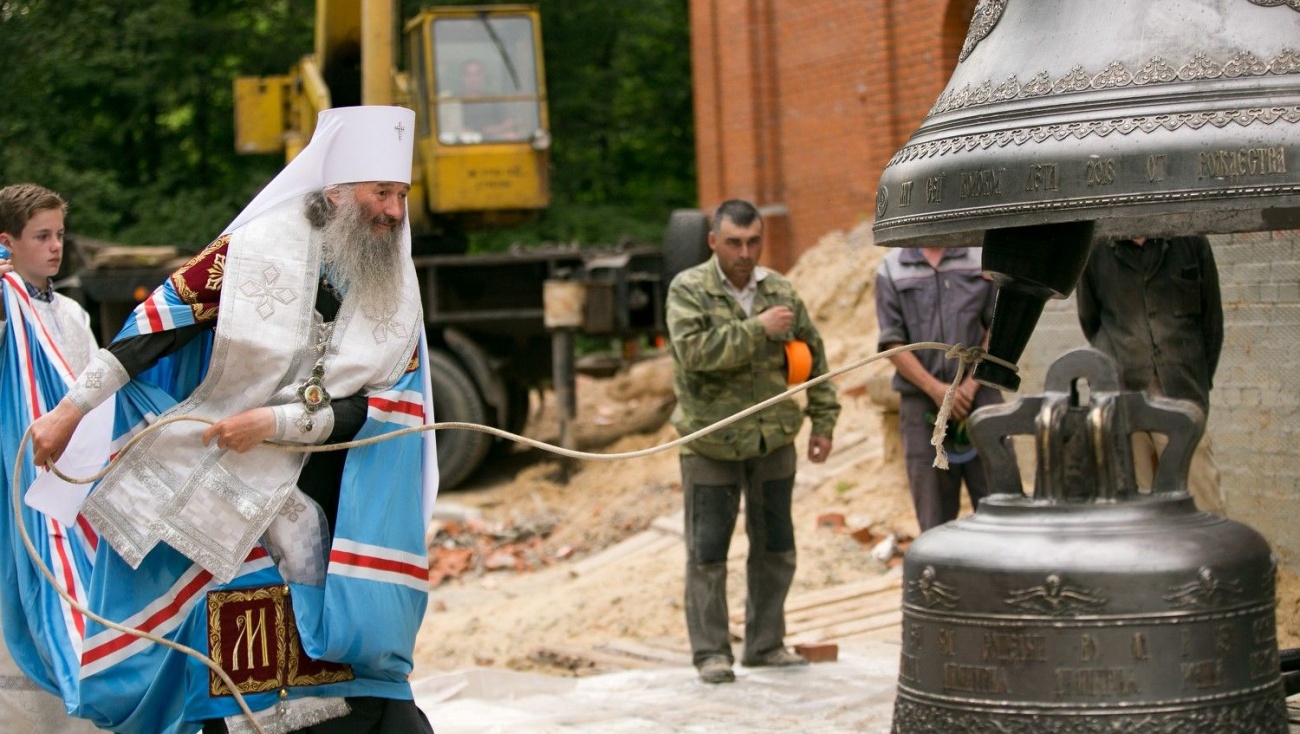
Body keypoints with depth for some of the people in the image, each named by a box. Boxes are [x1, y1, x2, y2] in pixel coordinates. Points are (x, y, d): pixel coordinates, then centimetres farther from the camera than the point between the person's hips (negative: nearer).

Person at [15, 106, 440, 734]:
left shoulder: (400, 293, 3)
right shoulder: (259, 250, -7)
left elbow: (380, 407, -4)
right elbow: (156, 323, -6)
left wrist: (276, 421, -16)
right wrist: (73, 407, -7)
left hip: (325, 506, 3)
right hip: (222, 490, -3)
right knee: (240, 667, -4)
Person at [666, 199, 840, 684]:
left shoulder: (780, 292, 3)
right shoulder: (688, 290, -9)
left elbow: (813, 358, 10)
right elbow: (693, 350, -25)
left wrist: (823, 421, 7)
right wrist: (757, 329, -25)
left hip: (773, 441, 4)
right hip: (710, 443, -4)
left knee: (776, 547, 11)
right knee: (708, 551, -1)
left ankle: (765, 644, 23)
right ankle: (710, 652, 7)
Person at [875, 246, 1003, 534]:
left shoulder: (981, 257, 7)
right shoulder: (891, 269, 5)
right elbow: (892, 342, -1)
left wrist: (971, 385, -8)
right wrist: (936, 389, -12)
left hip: (980, 398, 0)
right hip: (922, 405, 0)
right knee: (935, 520, 3)